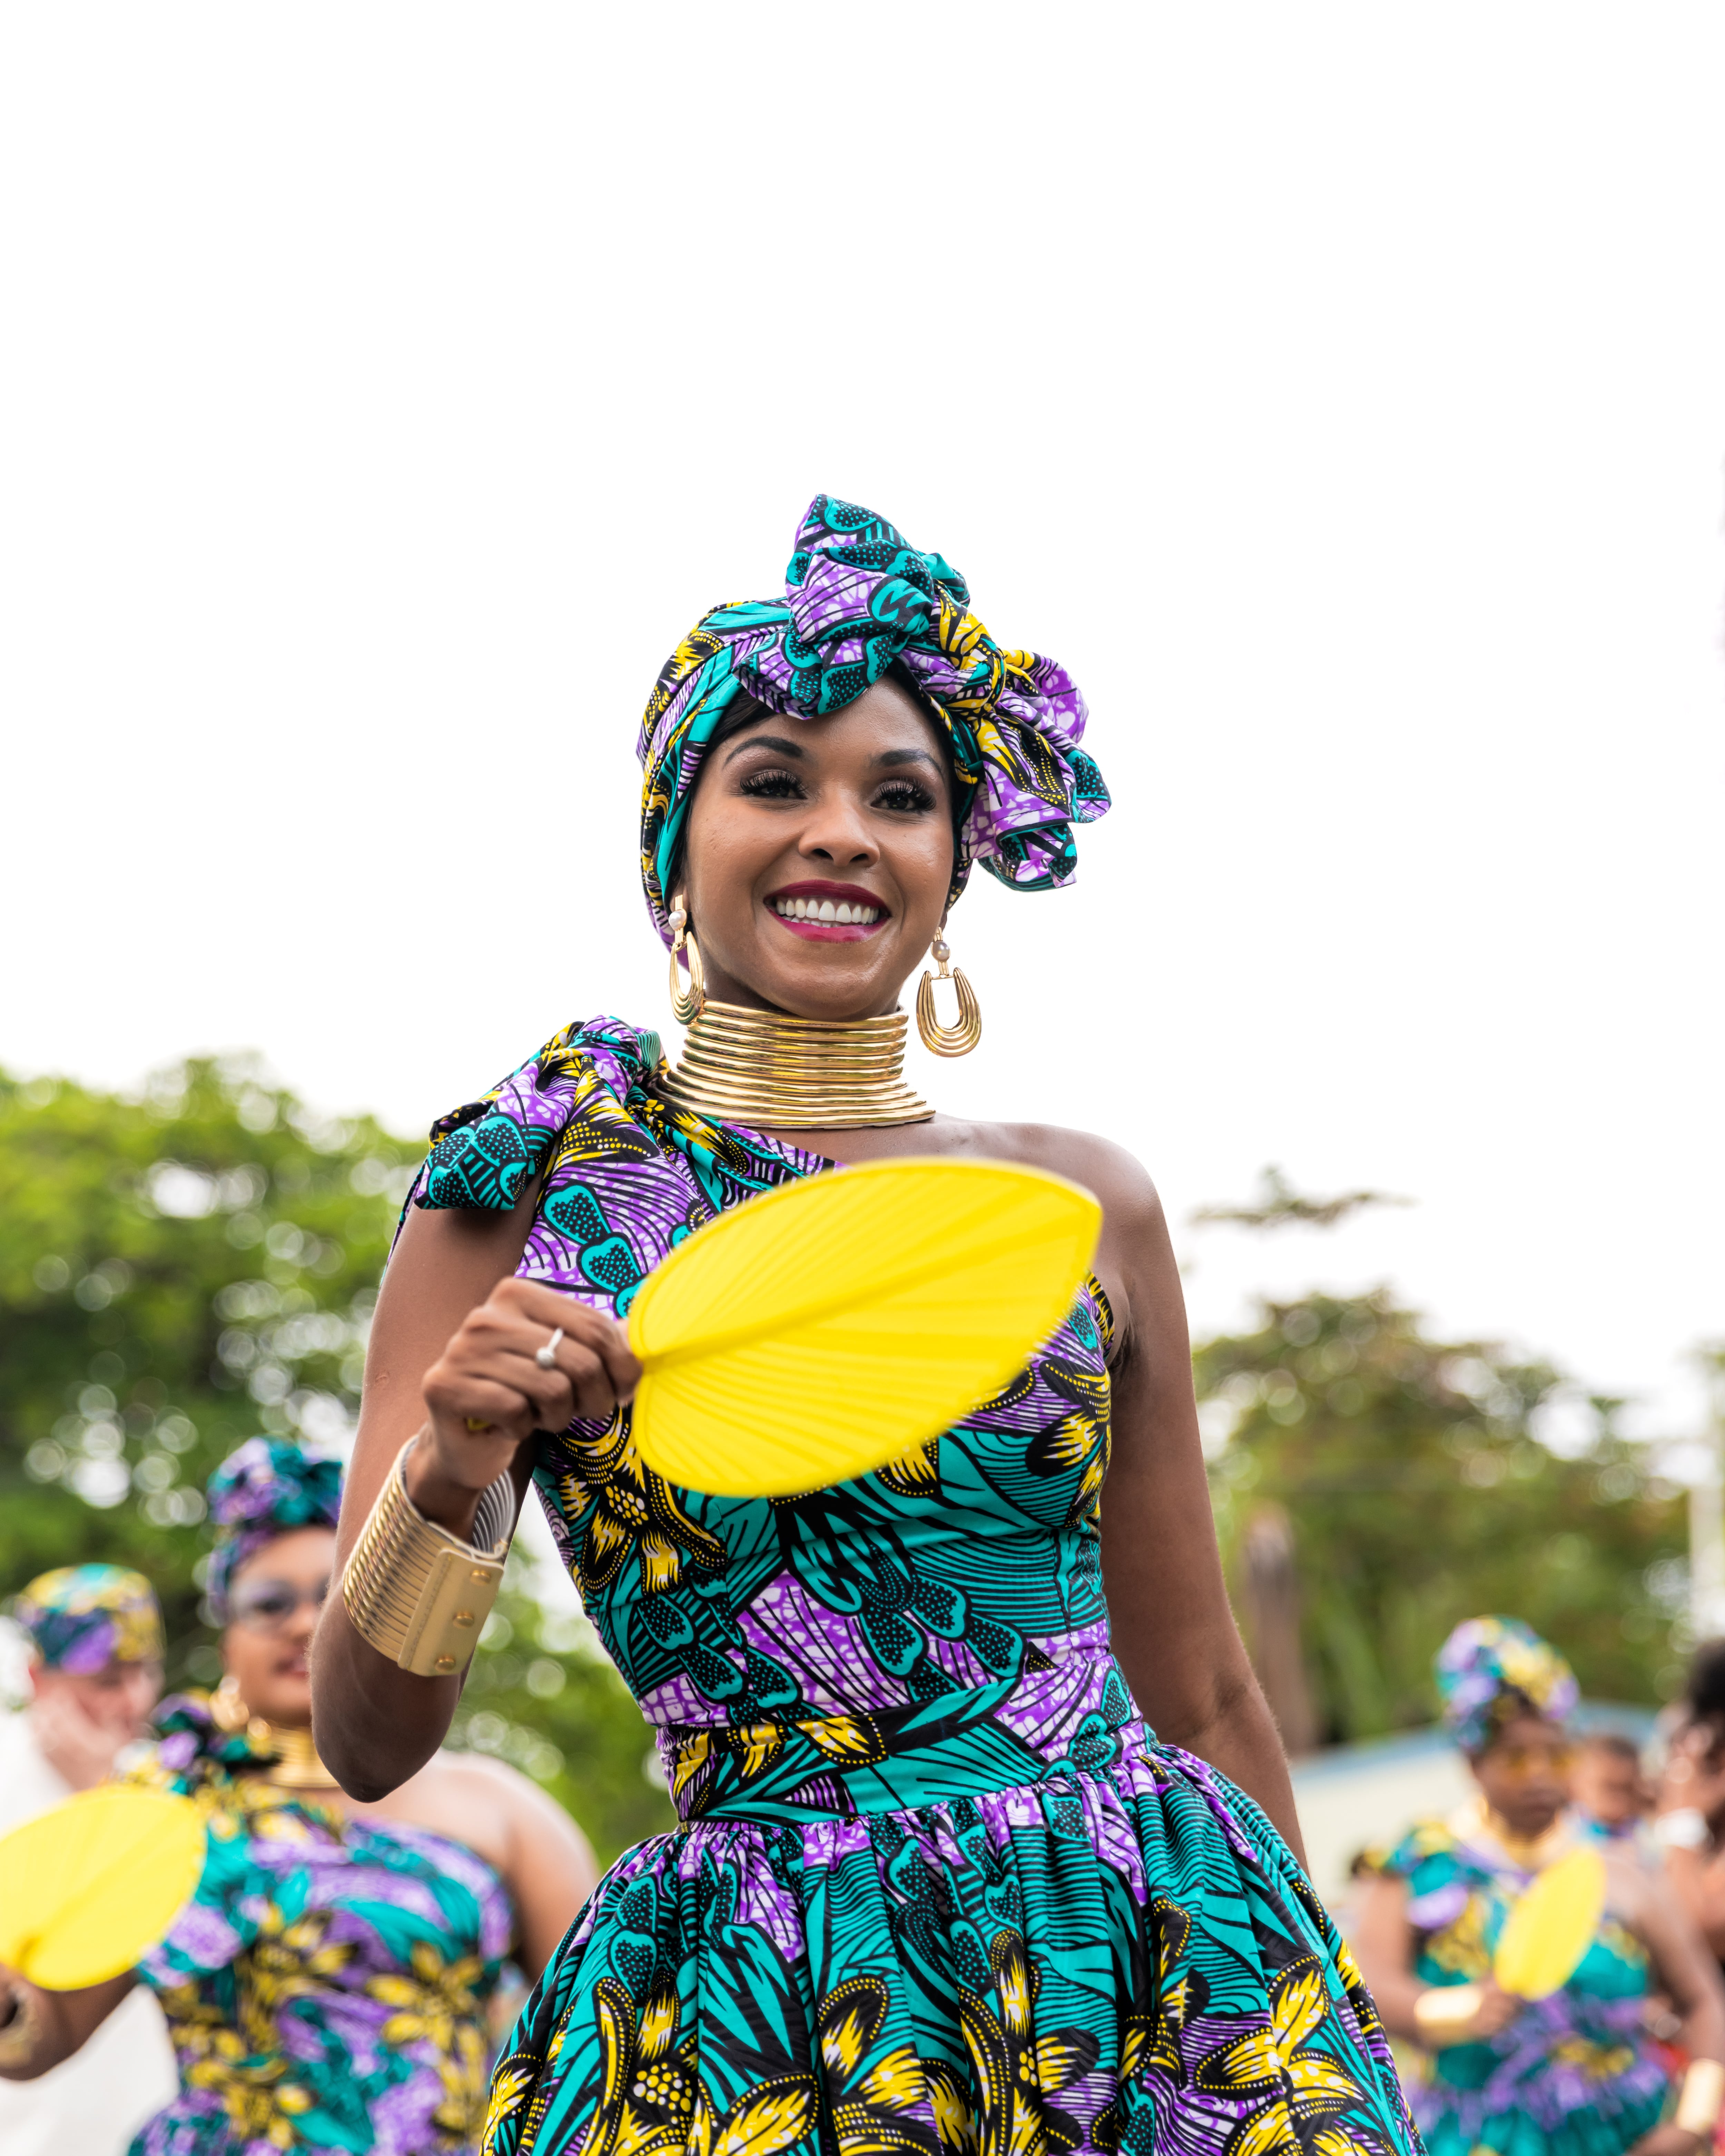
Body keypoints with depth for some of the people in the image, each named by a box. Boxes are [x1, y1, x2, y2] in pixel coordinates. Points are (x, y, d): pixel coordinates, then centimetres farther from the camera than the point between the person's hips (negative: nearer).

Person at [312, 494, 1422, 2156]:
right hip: (758, 2021, -2)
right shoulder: (520, 1202, 0)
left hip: (1161, 1959, 2)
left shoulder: (1088, 1207, 7)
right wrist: (450, 1475, -19)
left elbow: (1205, 1700, 13)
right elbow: (367, 1746, -1)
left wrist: (1318, 2014, 12)